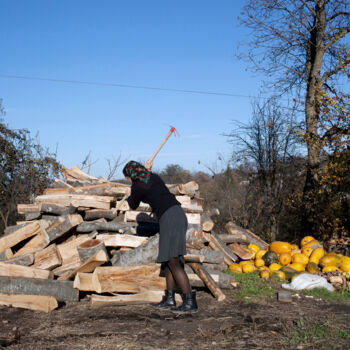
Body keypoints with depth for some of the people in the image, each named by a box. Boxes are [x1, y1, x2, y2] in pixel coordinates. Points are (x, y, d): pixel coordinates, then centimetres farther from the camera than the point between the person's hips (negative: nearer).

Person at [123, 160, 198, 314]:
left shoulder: (137, 187, -3)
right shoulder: (154, 177, 17)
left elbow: (133, 205, 17)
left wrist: (129, 196, 38)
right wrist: (147, 170, 45)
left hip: (170, 218, -9)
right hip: (178, 214, 9)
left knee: (173, 261, -11)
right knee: (167, 260, 13)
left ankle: (190, 302, -15)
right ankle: (169, 299, 16)